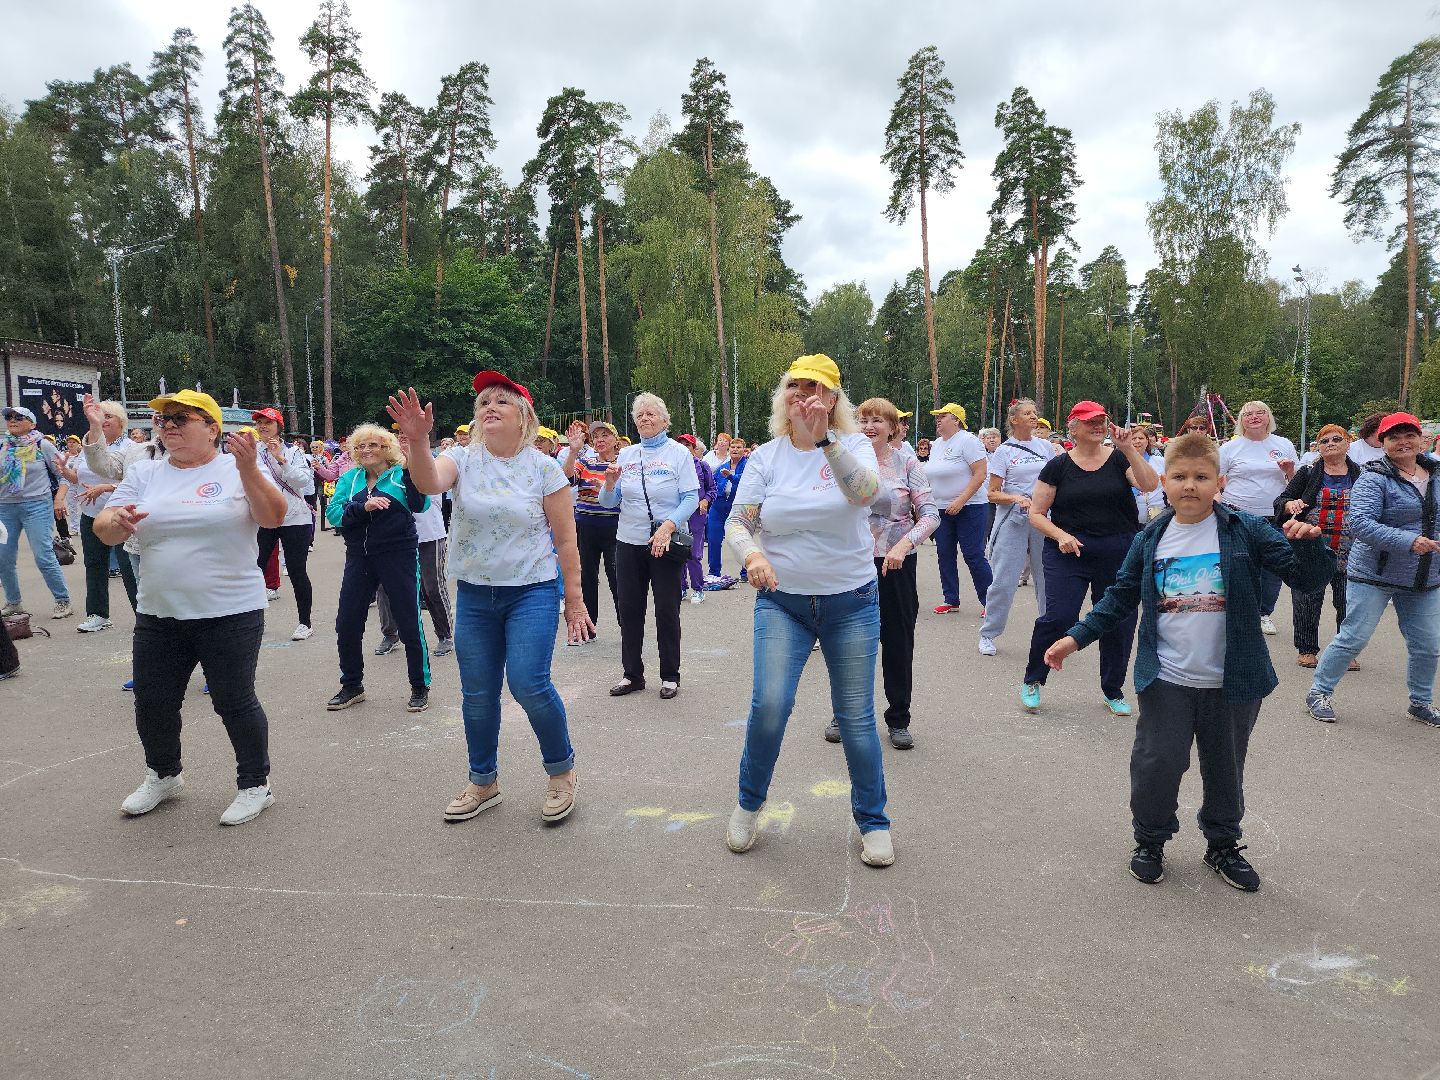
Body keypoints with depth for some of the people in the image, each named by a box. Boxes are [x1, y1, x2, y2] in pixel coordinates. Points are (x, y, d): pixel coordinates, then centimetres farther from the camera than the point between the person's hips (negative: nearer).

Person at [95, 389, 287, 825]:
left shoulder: (238, 470, -4)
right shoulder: (144, 473, 6)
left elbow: (274, 518, -17)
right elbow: (103, 530, 2)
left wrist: (248, 470, -32)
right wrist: (117, 521, -22)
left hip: (231, 614, -5)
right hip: (158, 615, 5)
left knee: (234, 702, 2)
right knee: (152, 703, 16)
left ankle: (256, 783, 20)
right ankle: (163, 775, 40)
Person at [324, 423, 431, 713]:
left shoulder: (401, 473, 0)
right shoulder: (349, 479, 10)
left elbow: (419, 505, -17)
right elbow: (333, 513, -3)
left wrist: (409, 468, -25)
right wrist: (363, 507, -19)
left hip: (399, 556, -4)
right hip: (359, 558, 4)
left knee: (409, 624, -1)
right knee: (347, 624, 7)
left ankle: (420, 687, 14)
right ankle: (352, 686, 25)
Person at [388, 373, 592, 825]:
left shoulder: (543, 467, -5)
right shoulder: (462, 459, 0)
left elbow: (566, 540, -3)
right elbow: (430, 483, -23)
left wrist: (575, 601, -4)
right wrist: (418, 442, -42)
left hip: (532, 591, -3)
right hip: (474, 595, 3)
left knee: (528, 682, -16)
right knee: (477, 695, 10)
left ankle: (561, 770, 9)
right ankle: (483, 782, 31)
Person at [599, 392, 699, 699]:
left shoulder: (679, 453, -2)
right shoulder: (626, 455, 9)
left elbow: (691, 498, -9)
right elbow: (609, 502, 9)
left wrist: (667, 527, -22)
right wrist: (609, 483, -13)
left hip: (665, 544, -4)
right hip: (629, 543, 4)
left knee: (667, 610, 4)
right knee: (629, 609, 8)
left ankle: (670, 676, 17)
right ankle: (632, 674, 21)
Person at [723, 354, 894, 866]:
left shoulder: (853, 445, -3)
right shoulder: (766, 456, 1)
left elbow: (865, 492, -25)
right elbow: (738, 522, -5)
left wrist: (825, 436, -34)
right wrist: (752, 554, -26)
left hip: (851, 602, 0)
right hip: (782, 600, 1)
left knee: (856, 717, 6)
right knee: (769, 705, -12)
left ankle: (873, 821, 27)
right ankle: (748, 804, 15)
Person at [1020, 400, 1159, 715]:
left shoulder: (1119, 458, 4)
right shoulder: (1058, 466, 1)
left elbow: (1150, 485, -13)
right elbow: (1036, 514, 2)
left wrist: (1128, 448, -18)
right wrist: (1060, 535, -14)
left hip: (1119, 553, 2)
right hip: (1069, 552, -2)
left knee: (1120, 621, 7)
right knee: (1058, 617, -13)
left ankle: (1113, 690, 28)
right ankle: (1032, 681, 9)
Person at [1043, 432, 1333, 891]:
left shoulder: (1246, 532, -7)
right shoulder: (1149, 541, -1)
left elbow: (1307, 578, -7)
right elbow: (1120, 599, 6)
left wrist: (1308, 543, -27)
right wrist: (1077, 637, -1)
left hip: (1232, 682, 0)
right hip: (1166, 681, 1)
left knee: (1225, 768, 16)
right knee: (1156, 765, 3)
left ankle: (1223, 844, 38)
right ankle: (1150, 840, 27)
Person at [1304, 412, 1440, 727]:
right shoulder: (1374, 478, -15)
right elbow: (1359, 523, -25)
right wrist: (1409, 542, -31)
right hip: (1374, 575, -6)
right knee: (1354, 638, -2)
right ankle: (1319, 693, 11)